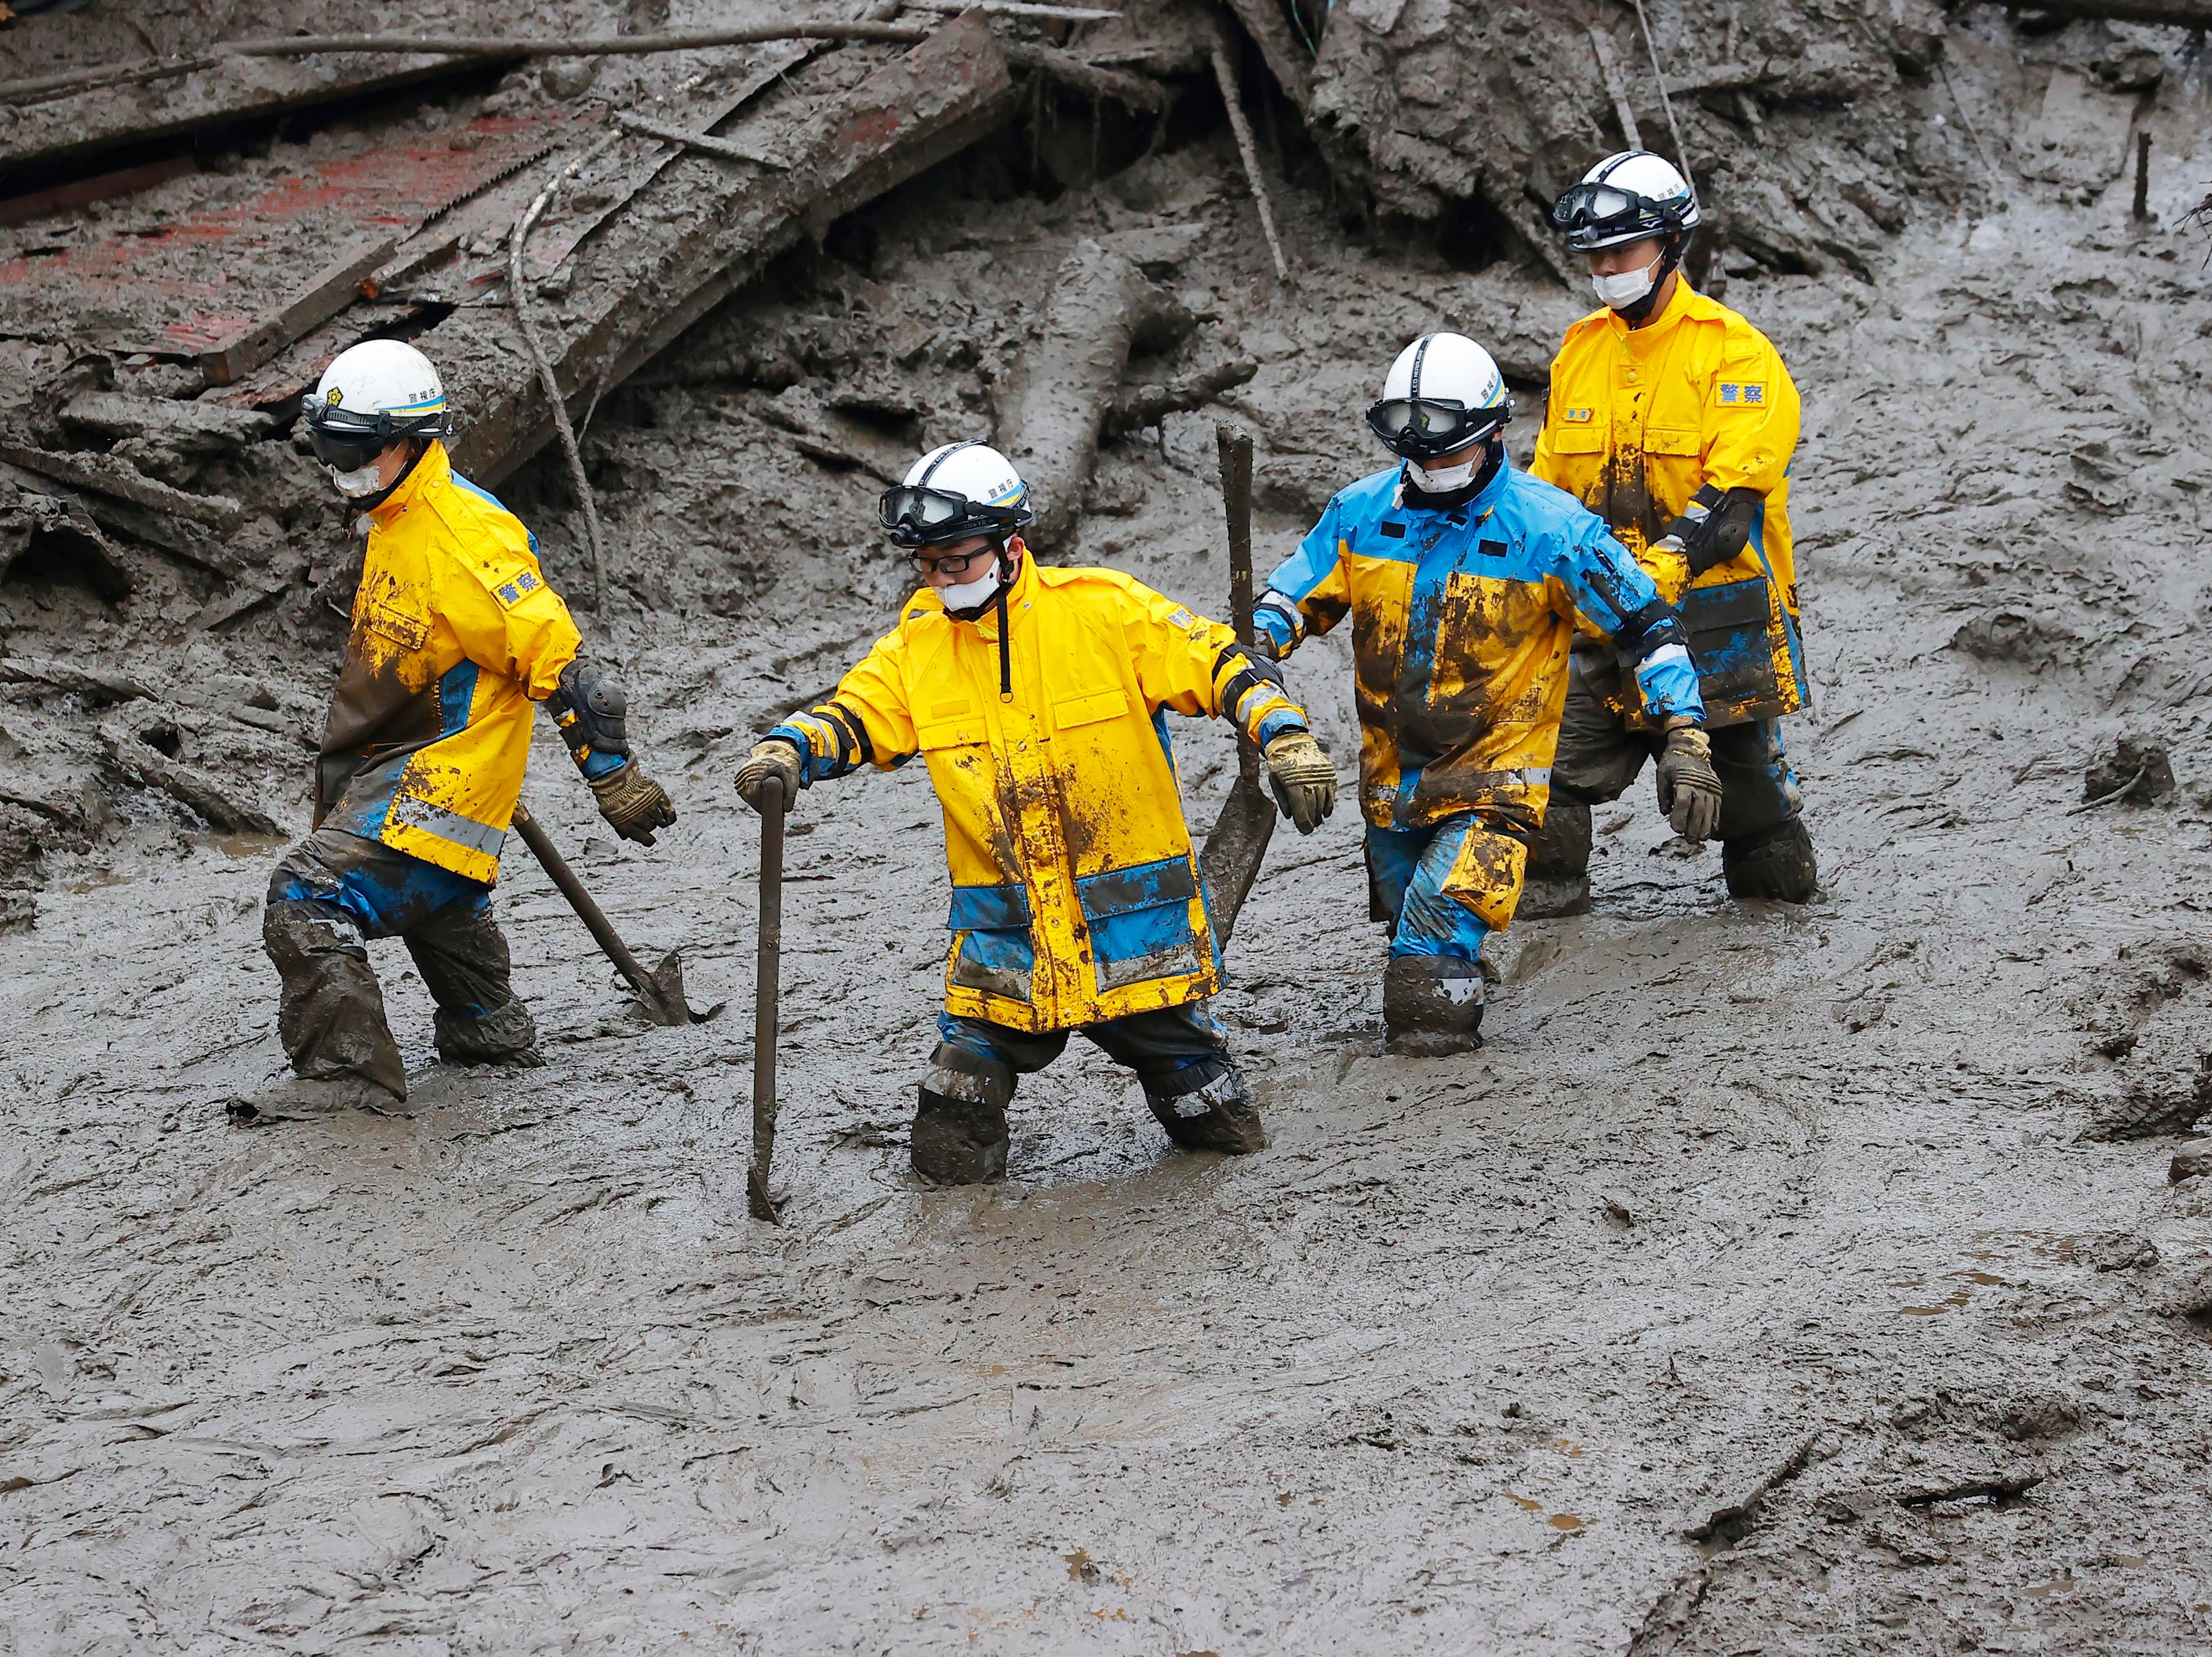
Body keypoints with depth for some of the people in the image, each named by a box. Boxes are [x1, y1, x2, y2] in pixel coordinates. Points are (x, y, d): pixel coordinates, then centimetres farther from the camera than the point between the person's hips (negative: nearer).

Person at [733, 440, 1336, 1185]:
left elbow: (1221, 664, -6)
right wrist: (787, 750, -21)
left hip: (1134, 913, -2)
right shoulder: (920, 642, 2)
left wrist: (1285, 736, -20)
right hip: (1006, 923, 2)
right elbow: (852, 717, 0)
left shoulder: (1105, 609, -8)